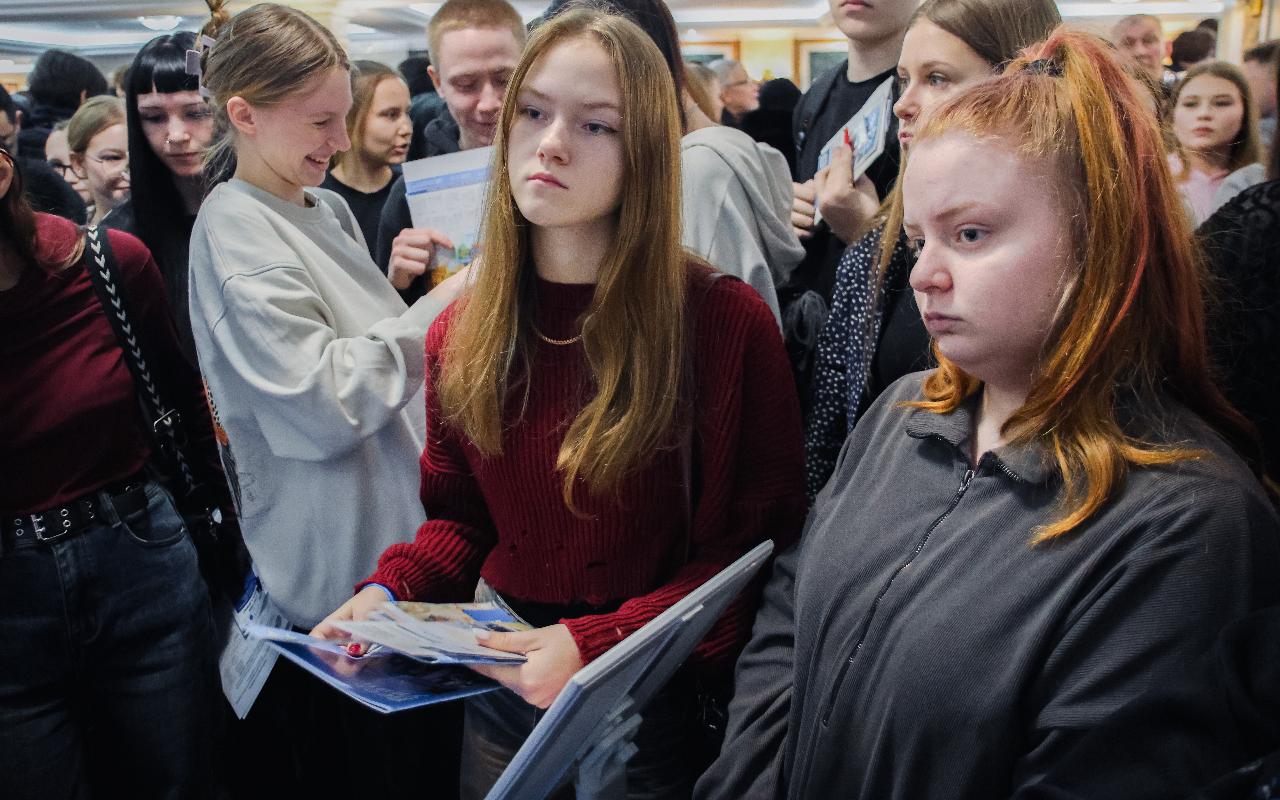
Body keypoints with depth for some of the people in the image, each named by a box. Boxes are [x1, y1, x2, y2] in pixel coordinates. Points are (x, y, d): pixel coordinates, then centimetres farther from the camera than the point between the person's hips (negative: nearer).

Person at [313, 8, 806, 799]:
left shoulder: (728, 322, -18)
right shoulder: (461, 334, -2)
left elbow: (756, 548, -15)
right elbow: (460, 515, 9)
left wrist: (598, 646, -24)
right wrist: (388, 590, -10)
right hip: (498, 682, 5)